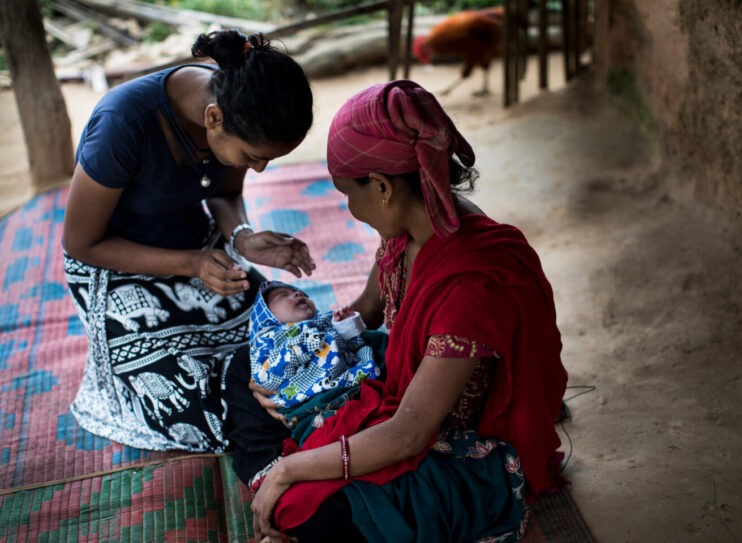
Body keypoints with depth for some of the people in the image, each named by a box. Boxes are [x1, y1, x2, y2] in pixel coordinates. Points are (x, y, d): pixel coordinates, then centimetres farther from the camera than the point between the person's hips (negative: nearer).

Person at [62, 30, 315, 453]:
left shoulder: (239, 107, -18)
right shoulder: (124, 123, -36)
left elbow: (226, 194, 1)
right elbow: (83, 243, -22)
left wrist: (244, 239, -22)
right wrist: (192, 265, -30)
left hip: (199, 244, 5)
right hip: (119, 269, -5)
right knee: (199, 422, -9)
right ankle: (109, 391, 22)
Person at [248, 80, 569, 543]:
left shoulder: (477, 286, -35)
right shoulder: (409, 230, -8)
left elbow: (406, 436, -30)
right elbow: (367, 311, 13)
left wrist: (288, 471, -21)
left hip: (472, 461, -8)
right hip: (402, 400, 9)